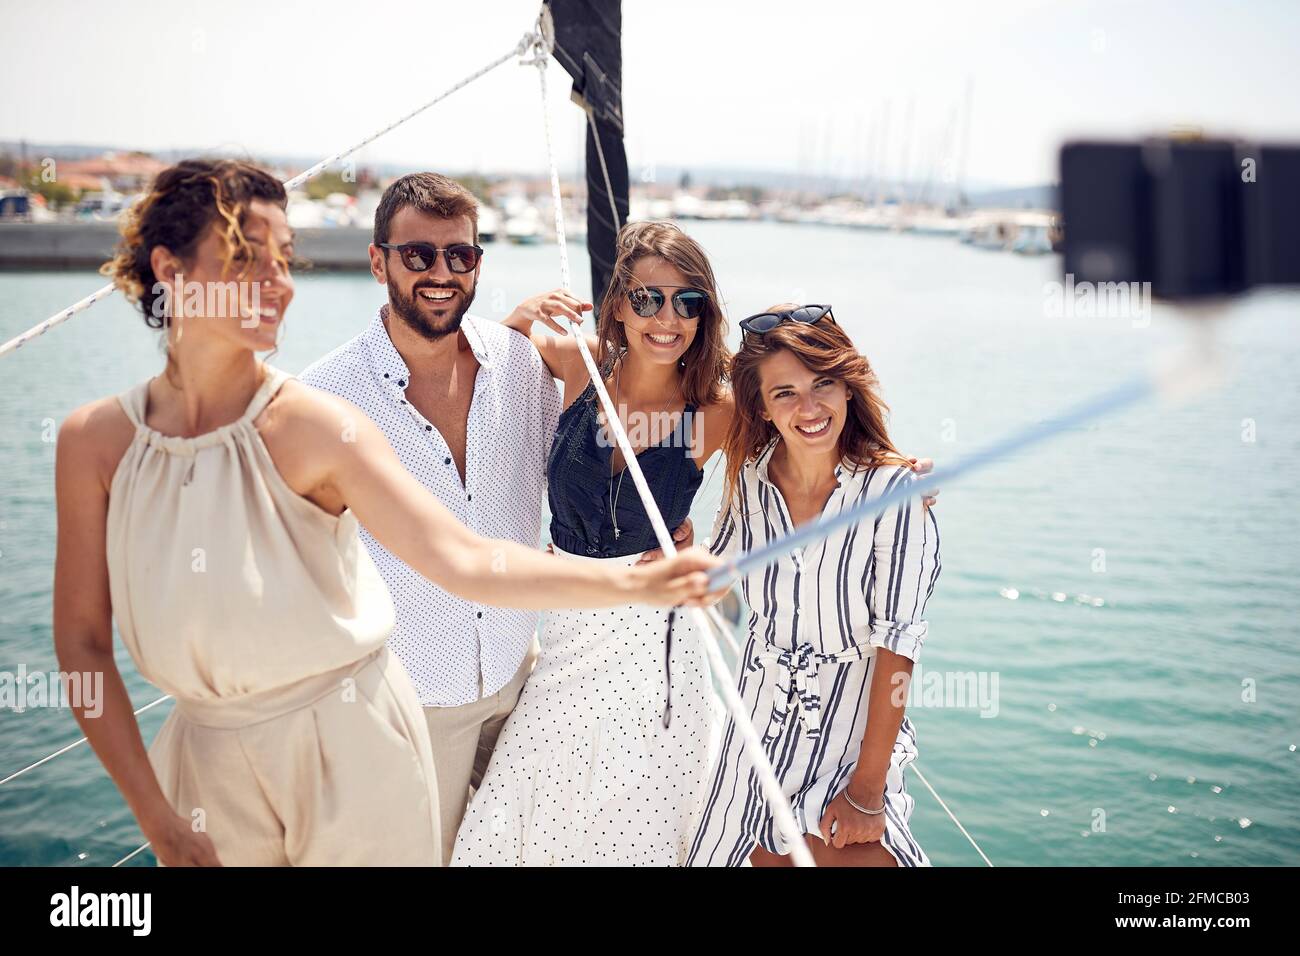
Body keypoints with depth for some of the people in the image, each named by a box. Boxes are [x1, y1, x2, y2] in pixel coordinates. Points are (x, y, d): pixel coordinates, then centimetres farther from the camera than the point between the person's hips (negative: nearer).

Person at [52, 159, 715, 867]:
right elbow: (82, 641, -2)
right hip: (208, 761, 2)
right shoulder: (96, 439, -7)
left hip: (350, 752, -2)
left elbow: (466, 561, -23)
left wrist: (633, 583, -34)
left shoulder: (312, 427, -15)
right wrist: (156, 817, -3)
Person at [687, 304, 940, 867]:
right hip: (762, 717, 4)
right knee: (765, 855, 15)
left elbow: (896, 640, -17)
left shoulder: (894, 491, -17)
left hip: (853, 723, -4)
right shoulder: (750, 479, -3)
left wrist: (867, 790, -16)